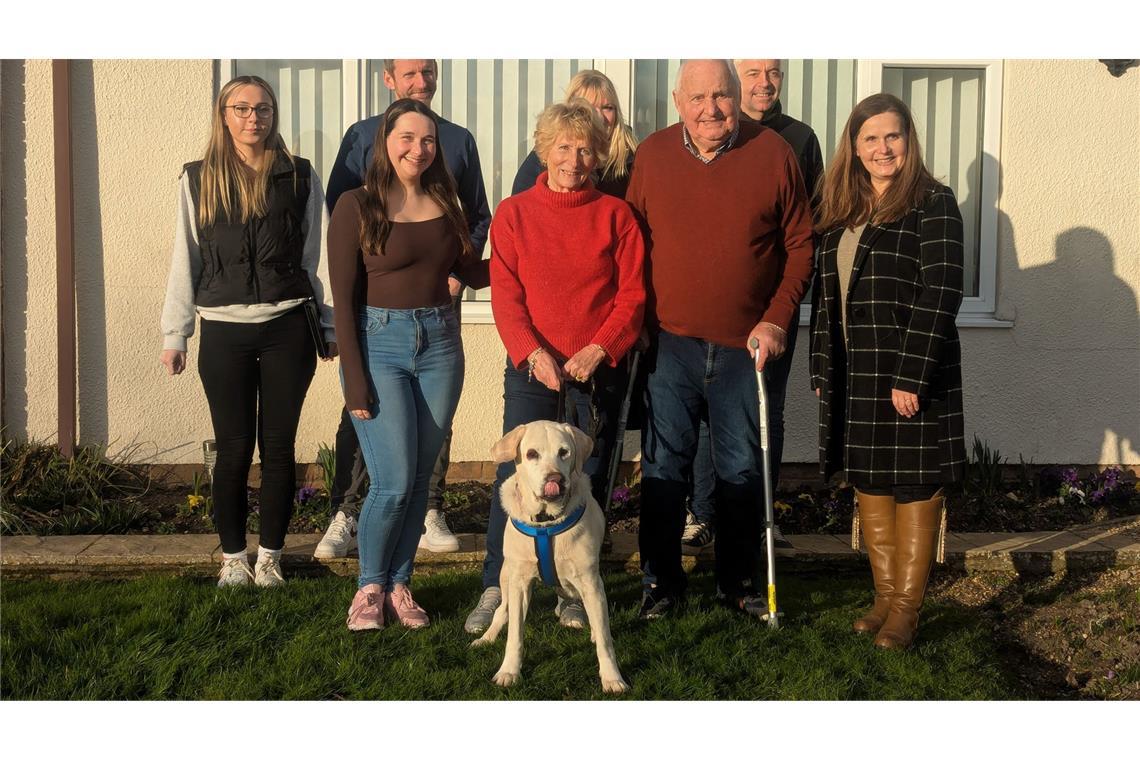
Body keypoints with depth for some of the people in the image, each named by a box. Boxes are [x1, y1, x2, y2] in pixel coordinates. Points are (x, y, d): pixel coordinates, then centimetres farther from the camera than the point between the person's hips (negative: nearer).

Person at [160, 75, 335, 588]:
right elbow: (185, 259, 8)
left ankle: (270, 556, 16)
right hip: (224, 332, 0)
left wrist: (330, 325, 5)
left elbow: (318, 254, 7)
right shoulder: (199, 179, 6)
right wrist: (174, 334, 5)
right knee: (234, 448, 4)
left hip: (287, 328, 0)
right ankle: (232, 557, 17)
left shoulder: (299, 176, 5)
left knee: (278, 447, 4)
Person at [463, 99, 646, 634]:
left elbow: (632, 294, 0)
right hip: (532, 365, 0)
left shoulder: (615, 215, 4)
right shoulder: (514, 213, 4)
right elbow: (505, 295, -1)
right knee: (515, 474, -5)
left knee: (587, 479, 6)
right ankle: (496, 587, 5)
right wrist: (533, 352, -15)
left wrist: (597, 350, -13)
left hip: (598, 367, 1)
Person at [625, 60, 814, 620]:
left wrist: (777, 319, -6)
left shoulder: (773, 153, -2)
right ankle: (660, 583, 21)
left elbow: (800, 243, 2)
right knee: (663, 468, 6)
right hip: (670, 343, 1)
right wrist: (637, 321, 0)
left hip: (747, 345, 0)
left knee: (742, 469, 10)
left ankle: (741, 583, 26)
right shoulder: (651, 155, 1)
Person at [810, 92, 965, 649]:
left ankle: (907, 607, 10)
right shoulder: (839, 212, 13)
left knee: (914, 488, 1)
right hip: (853, 375, 7)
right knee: (868, 484, 11)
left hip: (912, 375, -6)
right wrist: (821, 370, 11)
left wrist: (911, 375, -19)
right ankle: (885, 595, 23)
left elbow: (940, 294, -14)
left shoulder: (932, 203, -7)